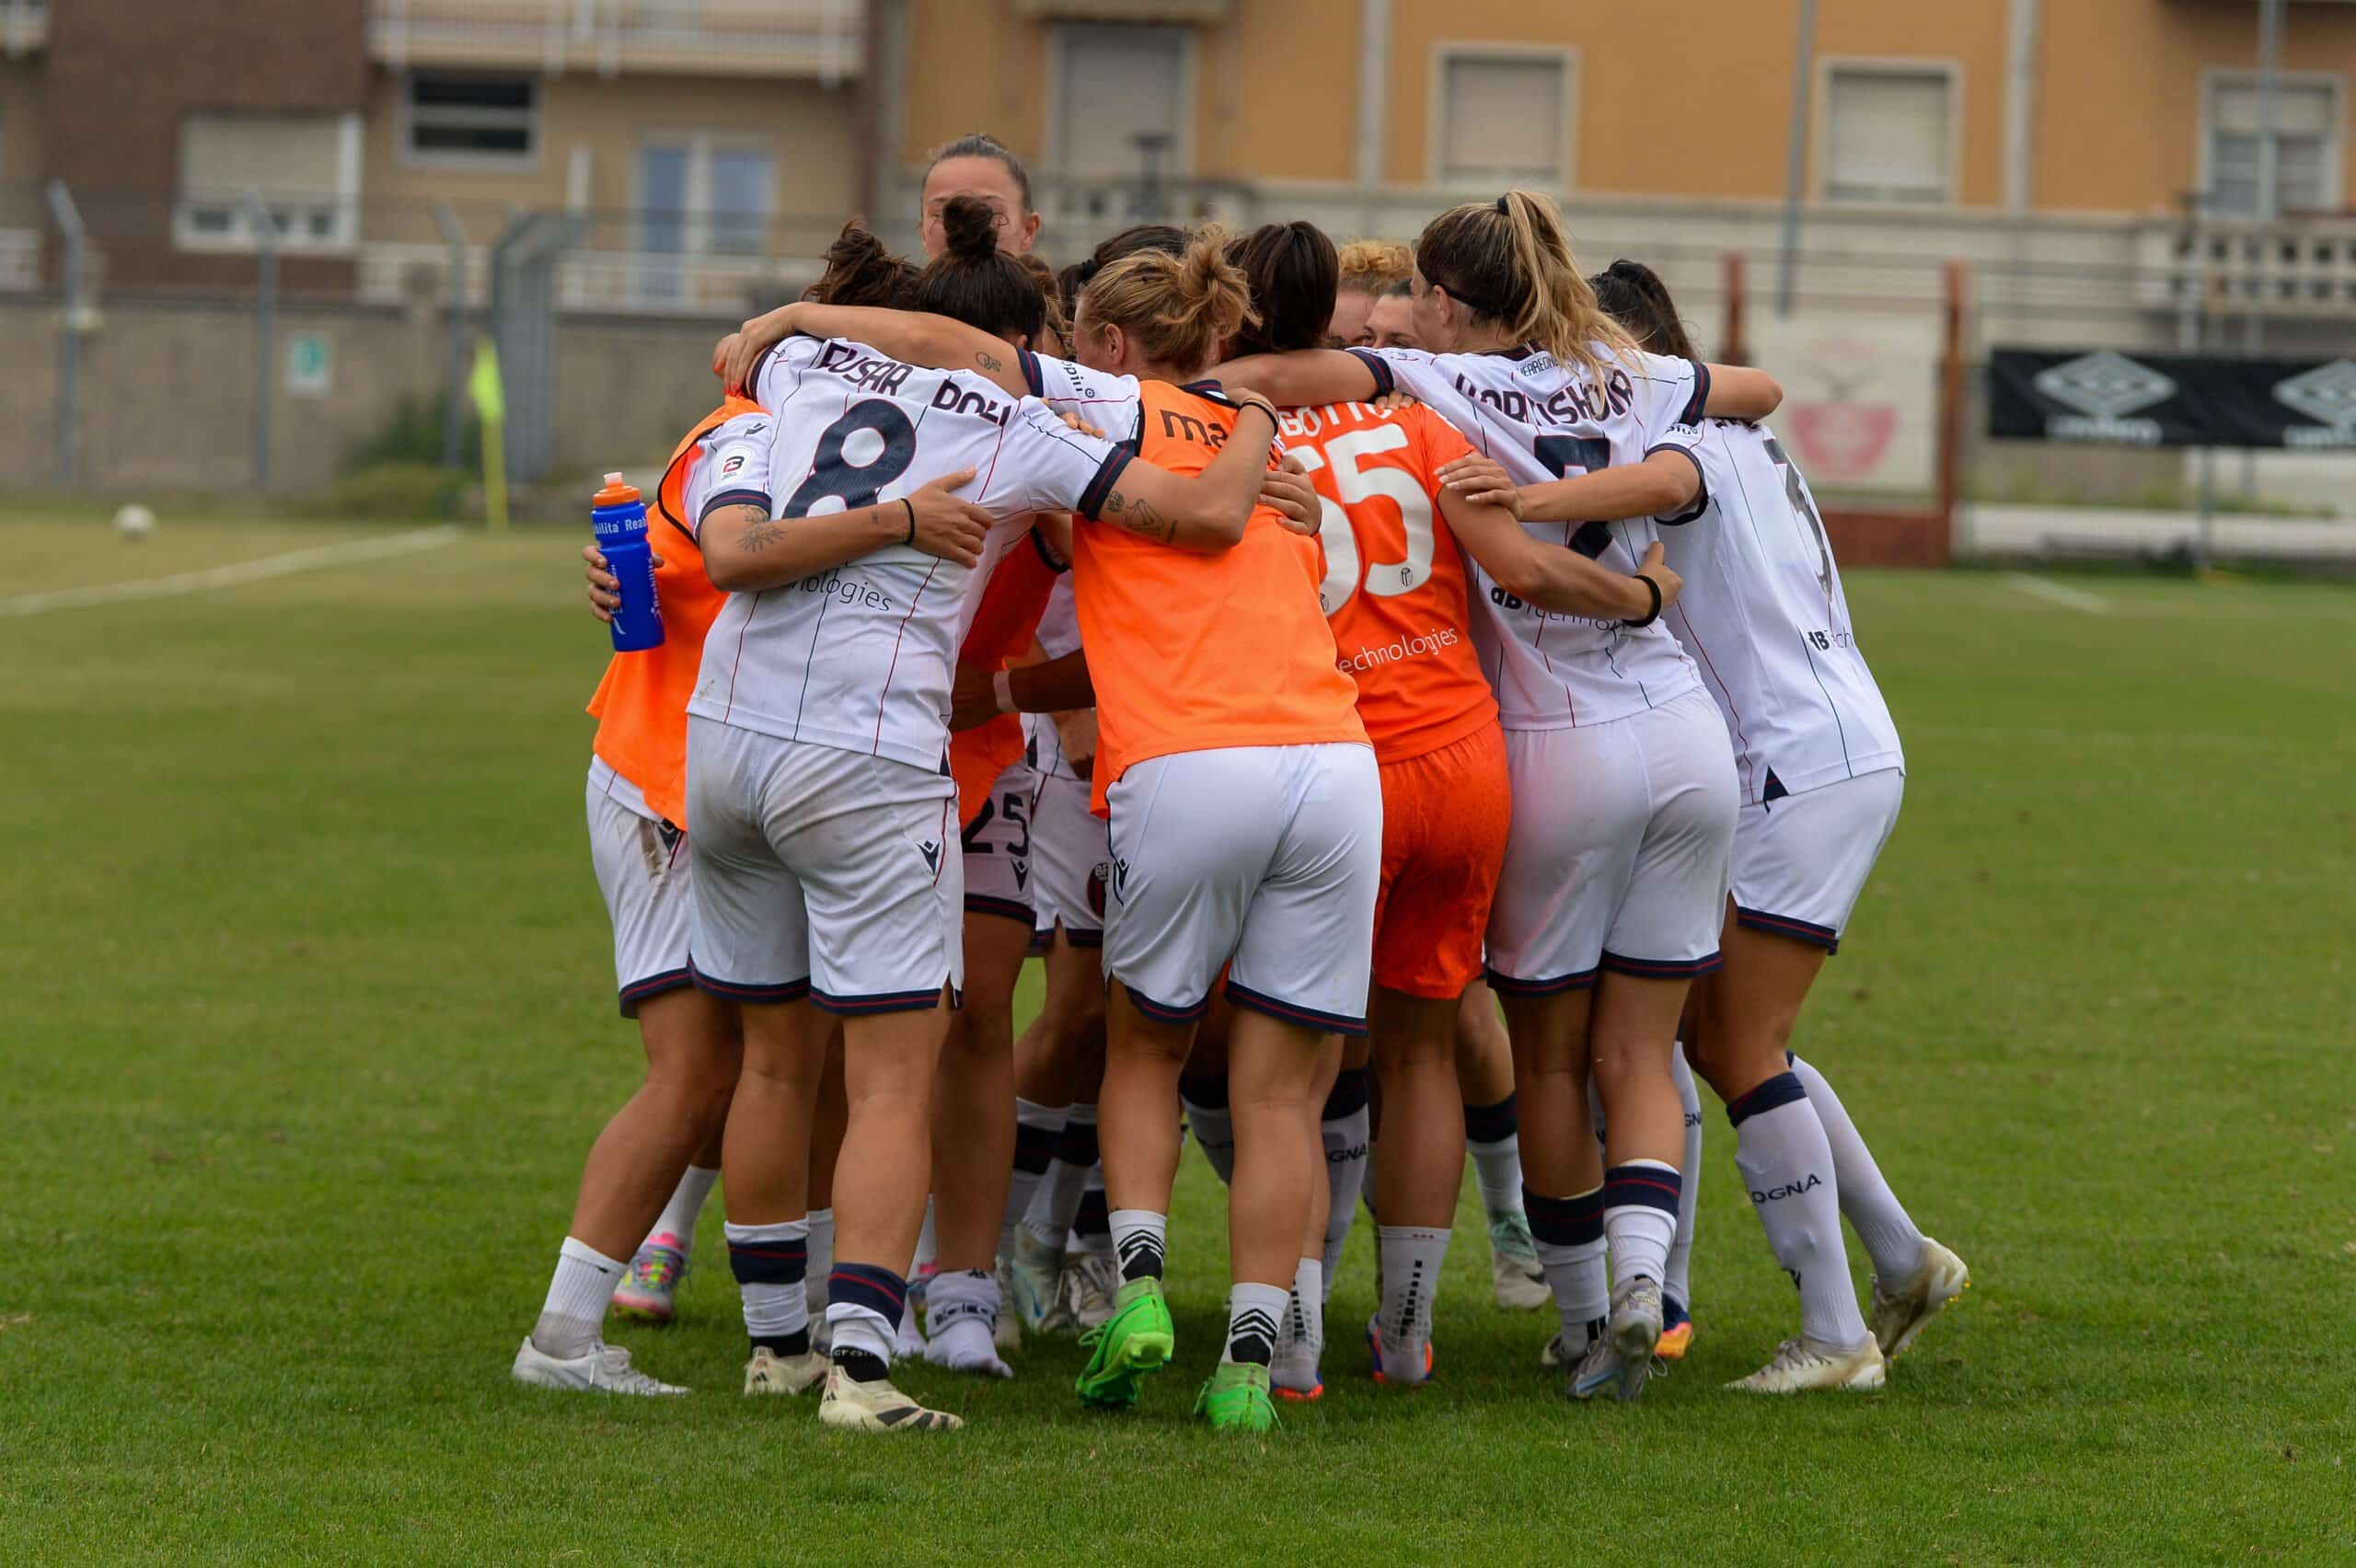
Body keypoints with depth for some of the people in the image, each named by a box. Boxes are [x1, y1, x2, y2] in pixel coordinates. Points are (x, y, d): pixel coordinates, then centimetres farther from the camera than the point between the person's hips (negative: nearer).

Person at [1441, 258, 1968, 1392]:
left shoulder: (1697, 432, -9)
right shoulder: (1737, 439, 21)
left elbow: (1668, 481, -33)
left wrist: (1533, 499, -50)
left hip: (1808, 767, -10)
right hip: (1835, 757, 10)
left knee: (1743, 1047, -8)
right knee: (1718, 1034, 13)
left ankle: (1834, 1333, -6)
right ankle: (1903, 1263, 18)